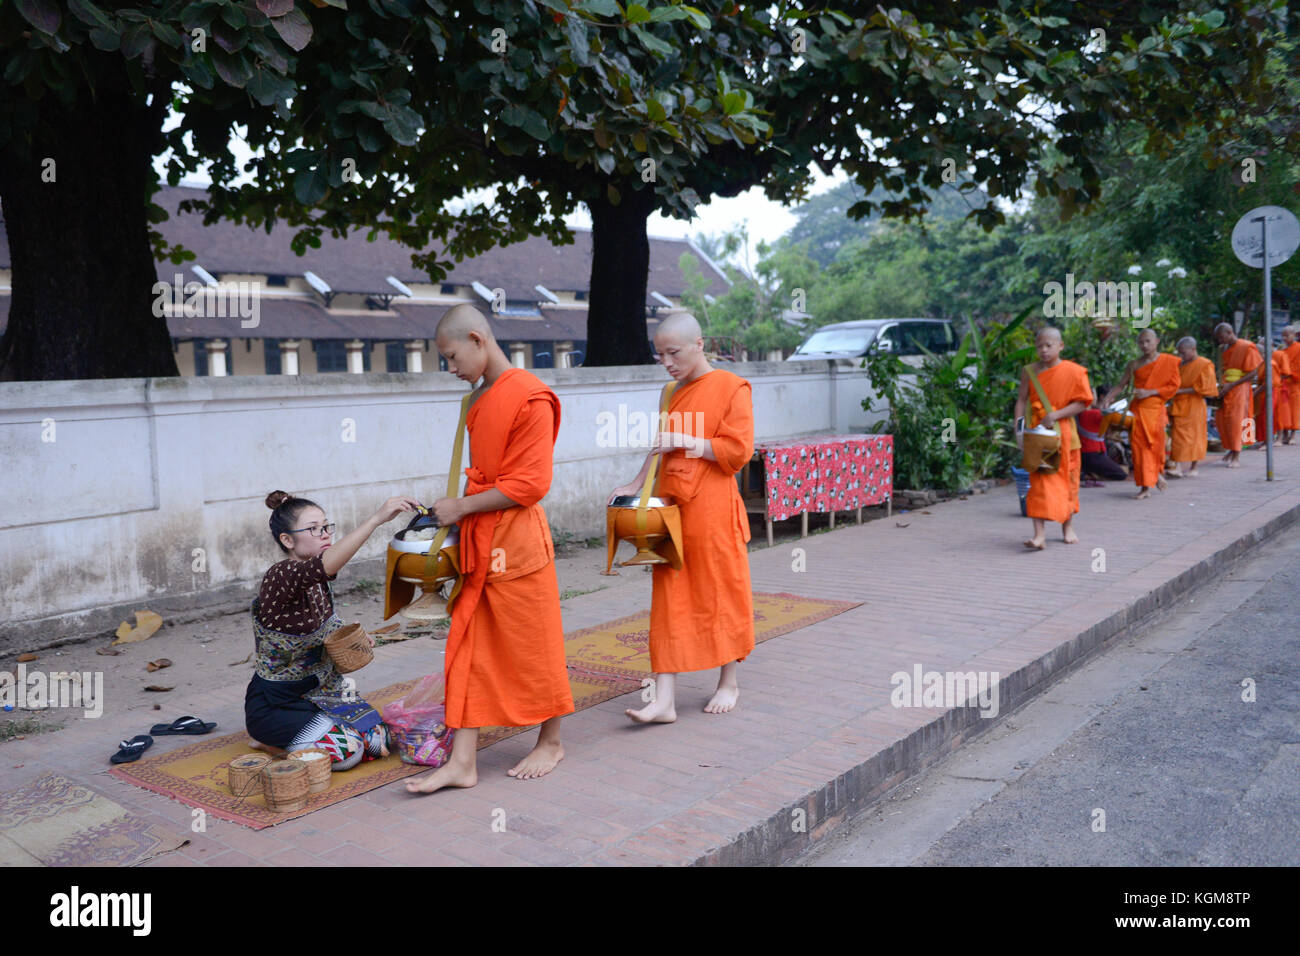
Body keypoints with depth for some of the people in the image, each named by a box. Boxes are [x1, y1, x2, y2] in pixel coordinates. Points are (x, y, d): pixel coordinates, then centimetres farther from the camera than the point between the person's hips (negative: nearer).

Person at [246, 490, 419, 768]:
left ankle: (279, 739, 13)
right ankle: (268, 741, 2)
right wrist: (376, 518, -55)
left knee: (381, 738, -5)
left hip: (320, 690, 8)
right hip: (275, 704, -8)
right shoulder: (279, 578, -24)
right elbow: (325, 565, -47)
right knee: (347, 747, -25)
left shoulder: (320, 582, 3)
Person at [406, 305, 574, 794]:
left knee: (531, 644, 6)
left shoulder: (529, 397, -15)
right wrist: (459, 509, 7)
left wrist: (461, 507, -13)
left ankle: (551, 743, 26)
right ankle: (462, 761, 11)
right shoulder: (480, 399, 13)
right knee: (468, 649, 6)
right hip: (477, 542, 8)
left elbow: (529, 485, -18)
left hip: (516, 542, -8)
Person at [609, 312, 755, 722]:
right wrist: (637, 483, 16)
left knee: (721, 594, 6)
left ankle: (729, 683, 24)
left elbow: (738, 450, -13)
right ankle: (664, 700, 2)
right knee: (669, 600, 2)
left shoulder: (731, 387, -6)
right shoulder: (673, 393, 15)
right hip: (670, 508, 6)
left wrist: (685, 440, -16)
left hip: (712, 511, -6)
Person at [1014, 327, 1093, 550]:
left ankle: (1068, 527, 30)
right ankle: (1040, 534, -12)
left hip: (1063, 433, 0)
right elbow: (1022, 400, 2)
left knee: (1067, 480, 11)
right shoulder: (1030, 371, 3)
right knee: (1039, 481, -7)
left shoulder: (1073, 371, -3)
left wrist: (1056, 414, -20)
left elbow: (1081, 403, -7)